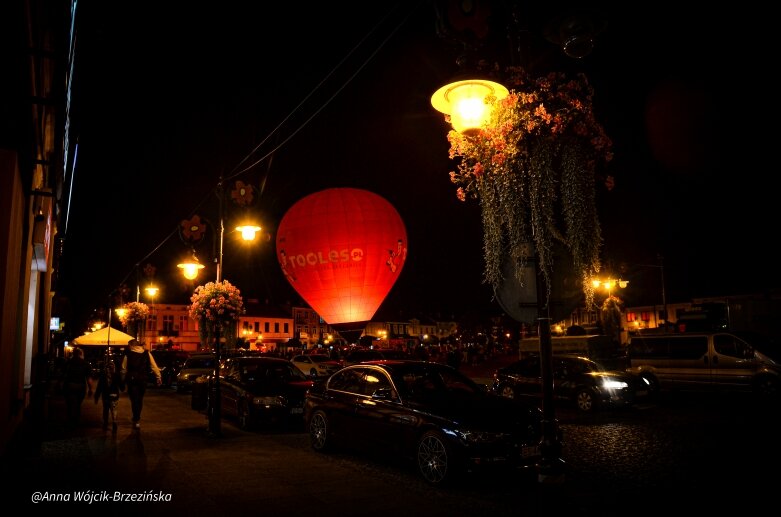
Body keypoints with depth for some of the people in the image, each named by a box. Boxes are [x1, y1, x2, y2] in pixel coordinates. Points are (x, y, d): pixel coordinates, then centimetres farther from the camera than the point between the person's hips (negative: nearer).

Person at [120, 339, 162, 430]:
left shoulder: (128, 354, -3)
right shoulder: (147, 353, 3)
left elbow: (124, 369, -3)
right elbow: (154, 366, 0)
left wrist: (123, 380, 5)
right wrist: (158, 377, 1)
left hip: (132, 380, -3)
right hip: (143, 380, 3)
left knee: (134, 399, 0)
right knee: (140, 399, 17)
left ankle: (136, 421, -6)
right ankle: (137, 418, 28)